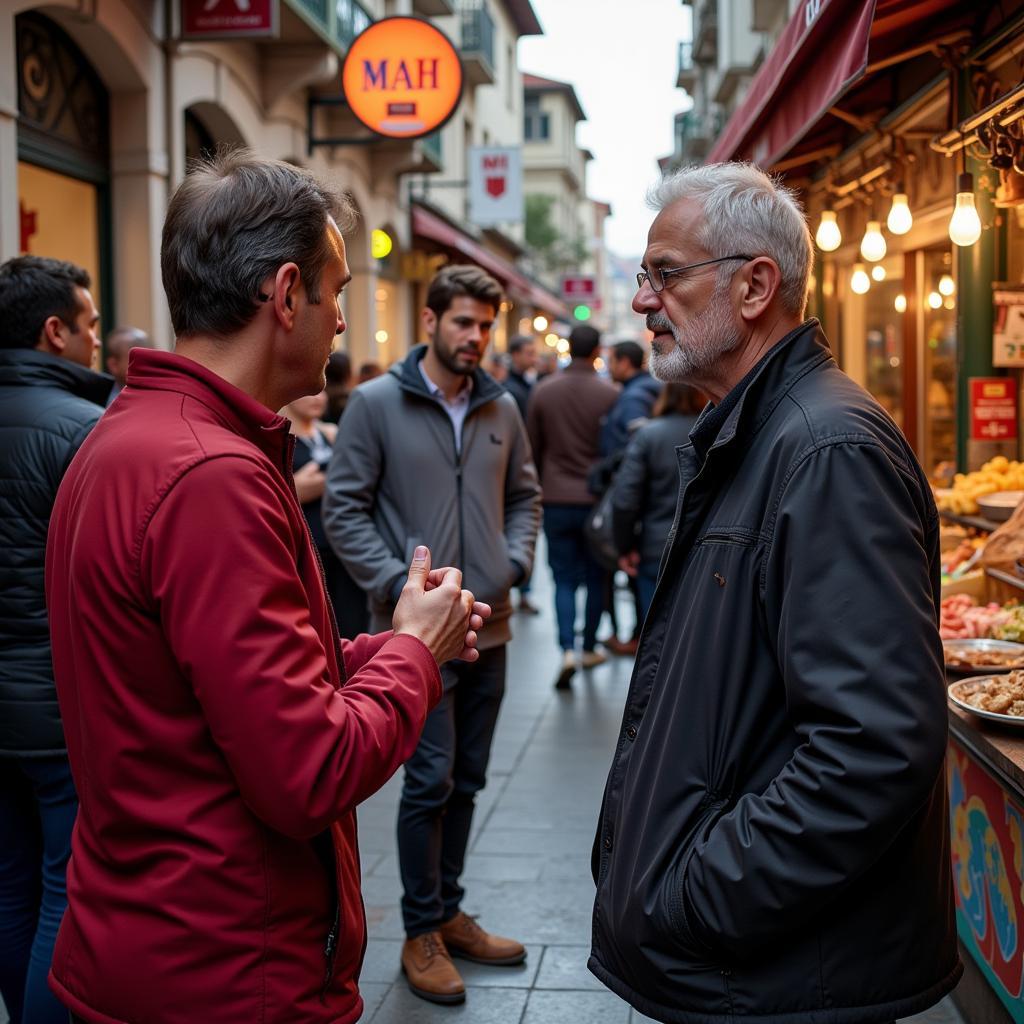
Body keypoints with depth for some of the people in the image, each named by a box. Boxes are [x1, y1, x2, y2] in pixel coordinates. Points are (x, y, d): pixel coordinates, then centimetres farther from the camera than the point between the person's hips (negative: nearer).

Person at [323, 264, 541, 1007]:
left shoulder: (501, 409, 8)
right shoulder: (376, 403, -6)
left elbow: (525, 496, 17)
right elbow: (344, 509, -8)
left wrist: (515, 561, 0)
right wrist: (400, 584, -16)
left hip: (488, 626, 5)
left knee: (466, 778, 14)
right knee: (430, 779, -3)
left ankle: (449, 912, 30)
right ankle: (422, 932, 14)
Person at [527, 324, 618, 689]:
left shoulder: (543, 391, -2)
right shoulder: (609, 394, -9)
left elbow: (533, 448, 5)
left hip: (556, 499, 1)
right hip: (597, 499, -1)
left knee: (563, 579, 6)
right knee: (595, 577, 14)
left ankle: (567, 650, -11)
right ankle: (589, 648, 23)